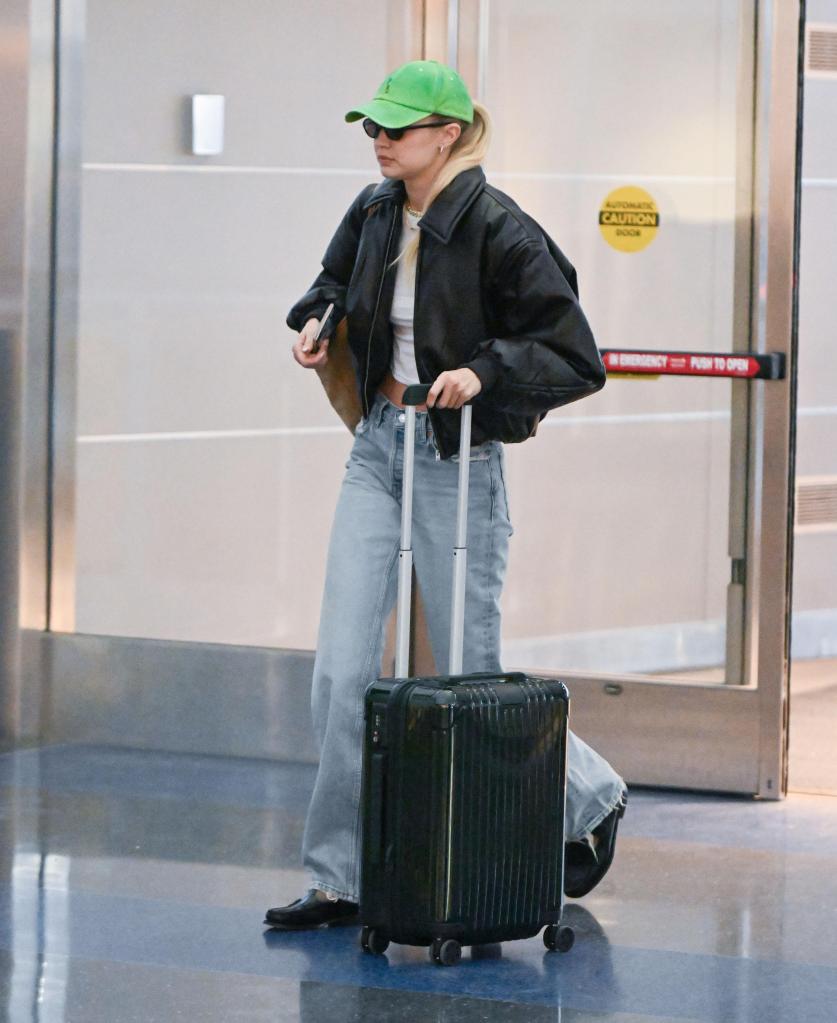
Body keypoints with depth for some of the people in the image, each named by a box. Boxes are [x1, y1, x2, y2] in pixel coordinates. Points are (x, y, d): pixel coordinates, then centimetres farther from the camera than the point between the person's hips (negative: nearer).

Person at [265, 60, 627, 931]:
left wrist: (486, 370, -27)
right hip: (377, 450, 6)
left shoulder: (499, 232, -15)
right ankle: (338, 879, 3)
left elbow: (578, 363, -14)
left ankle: (591, 798, 31)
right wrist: (314, 317, 6)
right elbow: (335, 279, 27)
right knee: (342, 672, -2)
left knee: (468, 676, 5)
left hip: (457, 461, -6)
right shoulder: (374, 214, 4)